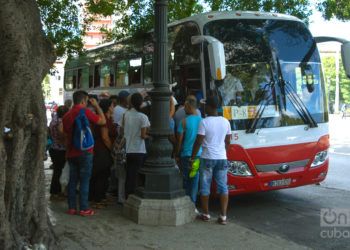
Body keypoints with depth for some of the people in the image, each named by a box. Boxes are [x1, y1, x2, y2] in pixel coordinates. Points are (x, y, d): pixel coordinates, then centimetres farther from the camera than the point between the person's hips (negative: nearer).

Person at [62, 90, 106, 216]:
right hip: (84, 152, -6)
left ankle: (71, 207, 14)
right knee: (84, 181, -1)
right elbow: (103, 121, -5)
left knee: (73, 180, 11)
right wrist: (96, 106, 4)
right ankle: (84, 208, 1)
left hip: (71, 153, 6)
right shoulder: (85, 111, -11)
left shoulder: (67, 115, 10)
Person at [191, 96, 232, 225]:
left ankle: (206, 214, 17)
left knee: (205, 187, 9)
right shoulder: (226, 122, 5)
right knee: (223, 187, 7)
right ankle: (223, 216, 5)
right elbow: (228, 141, 13)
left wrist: (192, 157, -2)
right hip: (222, 158, 4)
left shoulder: (204, 122, -11)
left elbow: (198, 142, -11)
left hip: (207, 158, -4)